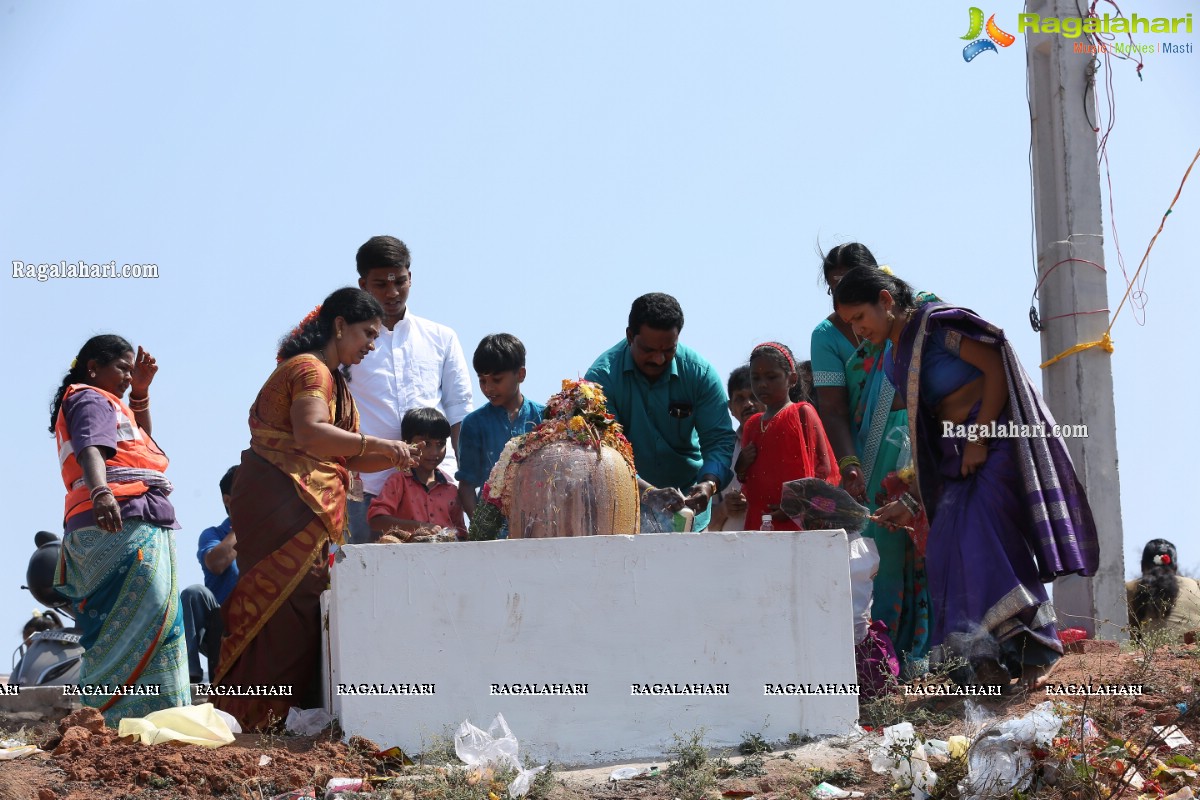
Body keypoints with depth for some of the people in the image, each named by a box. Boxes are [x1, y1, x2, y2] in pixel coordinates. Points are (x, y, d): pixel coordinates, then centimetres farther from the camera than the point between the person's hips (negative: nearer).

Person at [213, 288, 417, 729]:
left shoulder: (330, 377, 25)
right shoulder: (310, 369, -9)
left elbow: (343, 456, 24)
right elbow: (311, 434, -26)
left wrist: (393, 458, 8)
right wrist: (379, 445, -19)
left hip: (302, 511, 11)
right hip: (282, 504, -11)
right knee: (286, 603, -13)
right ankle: (253, 715, -12)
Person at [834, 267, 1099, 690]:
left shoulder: (938, 324, -10)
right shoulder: (894, 360, 14)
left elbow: (996, 368, -15)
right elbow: (923, 433, 16)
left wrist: (980, 438, -17)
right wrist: (911, 501, 11)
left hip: (997, 438, -8)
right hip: (958, 451, 8)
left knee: (989, 541, -17)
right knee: (948, 552, -5)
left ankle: (1035, 652, -12)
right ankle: (987, 661, -5)